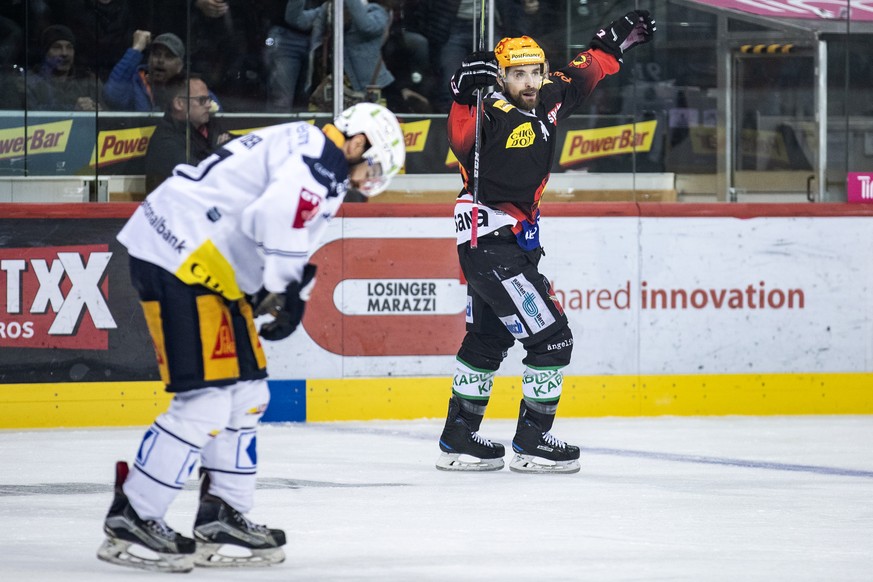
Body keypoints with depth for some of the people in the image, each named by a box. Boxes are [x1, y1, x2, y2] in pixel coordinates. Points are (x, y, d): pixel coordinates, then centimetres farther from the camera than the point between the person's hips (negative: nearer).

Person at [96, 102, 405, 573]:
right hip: (176, 259, -11)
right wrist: (286, 290, -20)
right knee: (206, 401, -11)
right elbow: (277, 217, -31)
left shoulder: (303, 151, 21)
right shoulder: (321, 157, -13)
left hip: (201, 264, 11)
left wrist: (287, 292, 10)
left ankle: (220, 516, 21)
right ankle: (130, 520, -6)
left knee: (245, 394, 14)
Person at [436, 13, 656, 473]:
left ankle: (459, 439, 29)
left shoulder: (547, 99, 3)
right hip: (491, 240, -10)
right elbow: (461, 141, -40)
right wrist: (467, 97, -53)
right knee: (550, 338, -7)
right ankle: (532, 444, 1)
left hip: (516, 239, 10)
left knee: (488, 340, 19)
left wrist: (615, 42, 26)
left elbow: (580, 77, 22)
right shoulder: (495, 113, -20)